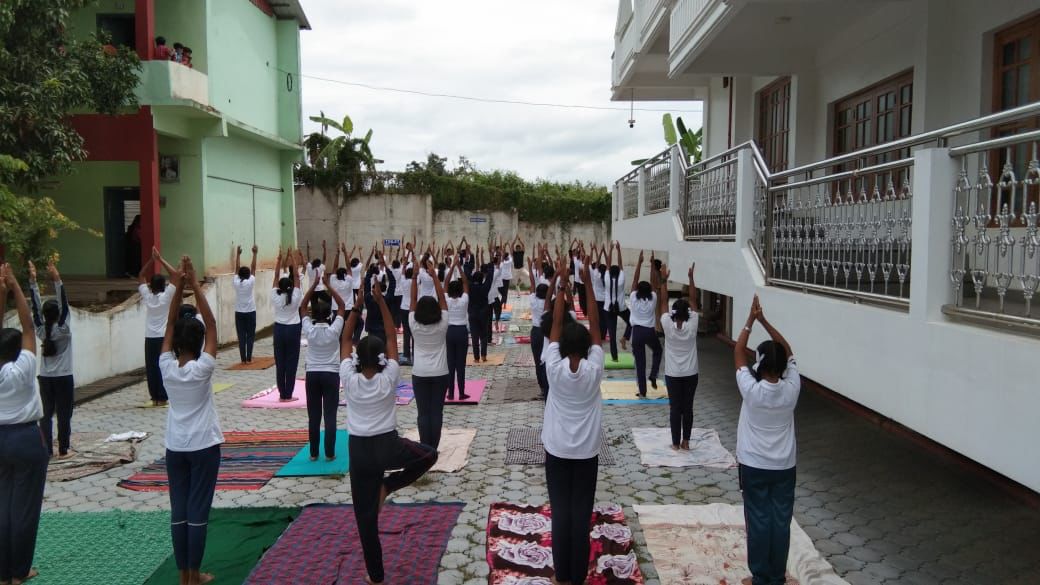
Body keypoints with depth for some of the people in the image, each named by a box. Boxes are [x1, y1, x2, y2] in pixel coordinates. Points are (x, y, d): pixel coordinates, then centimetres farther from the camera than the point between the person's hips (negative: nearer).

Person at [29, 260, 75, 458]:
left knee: (47, 413, 9)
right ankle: (63, 451, 5)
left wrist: (32, 280, -6)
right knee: (64, 414, 2)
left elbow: (36, 307, -2)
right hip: (63, 378, -4)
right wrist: (57, 280, -28)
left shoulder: (41, 330, -2)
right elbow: (65, 304, -21)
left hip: (45, 378, 4)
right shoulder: (63, 330, -13)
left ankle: (47, 450, 10)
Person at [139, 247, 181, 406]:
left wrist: (151, 260, 8)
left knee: (151, 368, 6)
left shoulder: (147, 296, 0)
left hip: (149, 338, 3)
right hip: (164, 337, -3)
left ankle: (154, 397, 8)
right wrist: (160, 259, -7)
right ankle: (162, 398, 1)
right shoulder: (167, 296, -8)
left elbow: (141, 277, 12)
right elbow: (176, 274, -10)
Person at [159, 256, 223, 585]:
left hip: (175, 446, 4)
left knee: (178, 510, 10)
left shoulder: (166, 367, -7)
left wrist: (179, 286, -5)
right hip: (203, 446, -4)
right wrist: (195, 286, -15)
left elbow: (170, 326, -1)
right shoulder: (202, 368, -16)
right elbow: (211, 326, -15)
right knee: (198, 511, 2)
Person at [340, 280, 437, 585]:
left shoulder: (349, 379, -8)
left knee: (365, 515, 10)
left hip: (359, 450, 1)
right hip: (389, 445, -1)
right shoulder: (389, 377, -9)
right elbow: (392, 336, -2)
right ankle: (387, 486, 10)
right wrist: (381, 302, -2)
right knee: (429, 454, 25)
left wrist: (356, 307, 0)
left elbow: (345, 340, 3)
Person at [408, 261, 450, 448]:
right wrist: (434, 276, -5)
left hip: (419, 374, 0)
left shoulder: (414, 325, -9)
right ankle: (433, 448, 7)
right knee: (436, 412, 5)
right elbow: (442, 298, -5)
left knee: (423, 413, 4)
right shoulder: (442, 325, -9)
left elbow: (413, 299, -3)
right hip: (440, 373, 0)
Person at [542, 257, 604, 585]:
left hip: (557, 449, 0)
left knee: (560, 512, 7)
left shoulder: (554, 368, -13)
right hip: (587, 451, 0)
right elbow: (595, 326, -7)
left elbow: (556, 323, -7)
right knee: (582, 513, 6)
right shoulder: (594, 369, -12)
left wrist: (562, 284, -3)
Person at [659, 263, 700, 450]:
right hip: (691, 374, 1)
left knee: (675, 408, 5)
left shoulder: (668, 325, -14)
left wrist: (664, 280, -3)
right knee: (687, 408, 9)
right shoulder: (692, 325, -11)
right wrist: (691, 278, -3)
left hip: (673, 374, -1)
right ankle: (685, 441, 14)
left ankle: (675, 443, 10)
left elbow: (663, 302, -6)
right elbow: (694, 300, -4)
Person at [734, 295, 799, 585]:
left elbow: (738, 353, -8)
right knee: (781, 521, 11)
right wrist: (764, 320, -3)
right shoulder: (791, 389, -12)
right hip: (785, 466, 3)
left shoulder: (751, 390, -20)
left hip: (754, 466, -3)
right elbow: (788, 352, 1)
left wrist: (751, 320, -4)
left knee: (758, 522, 7)